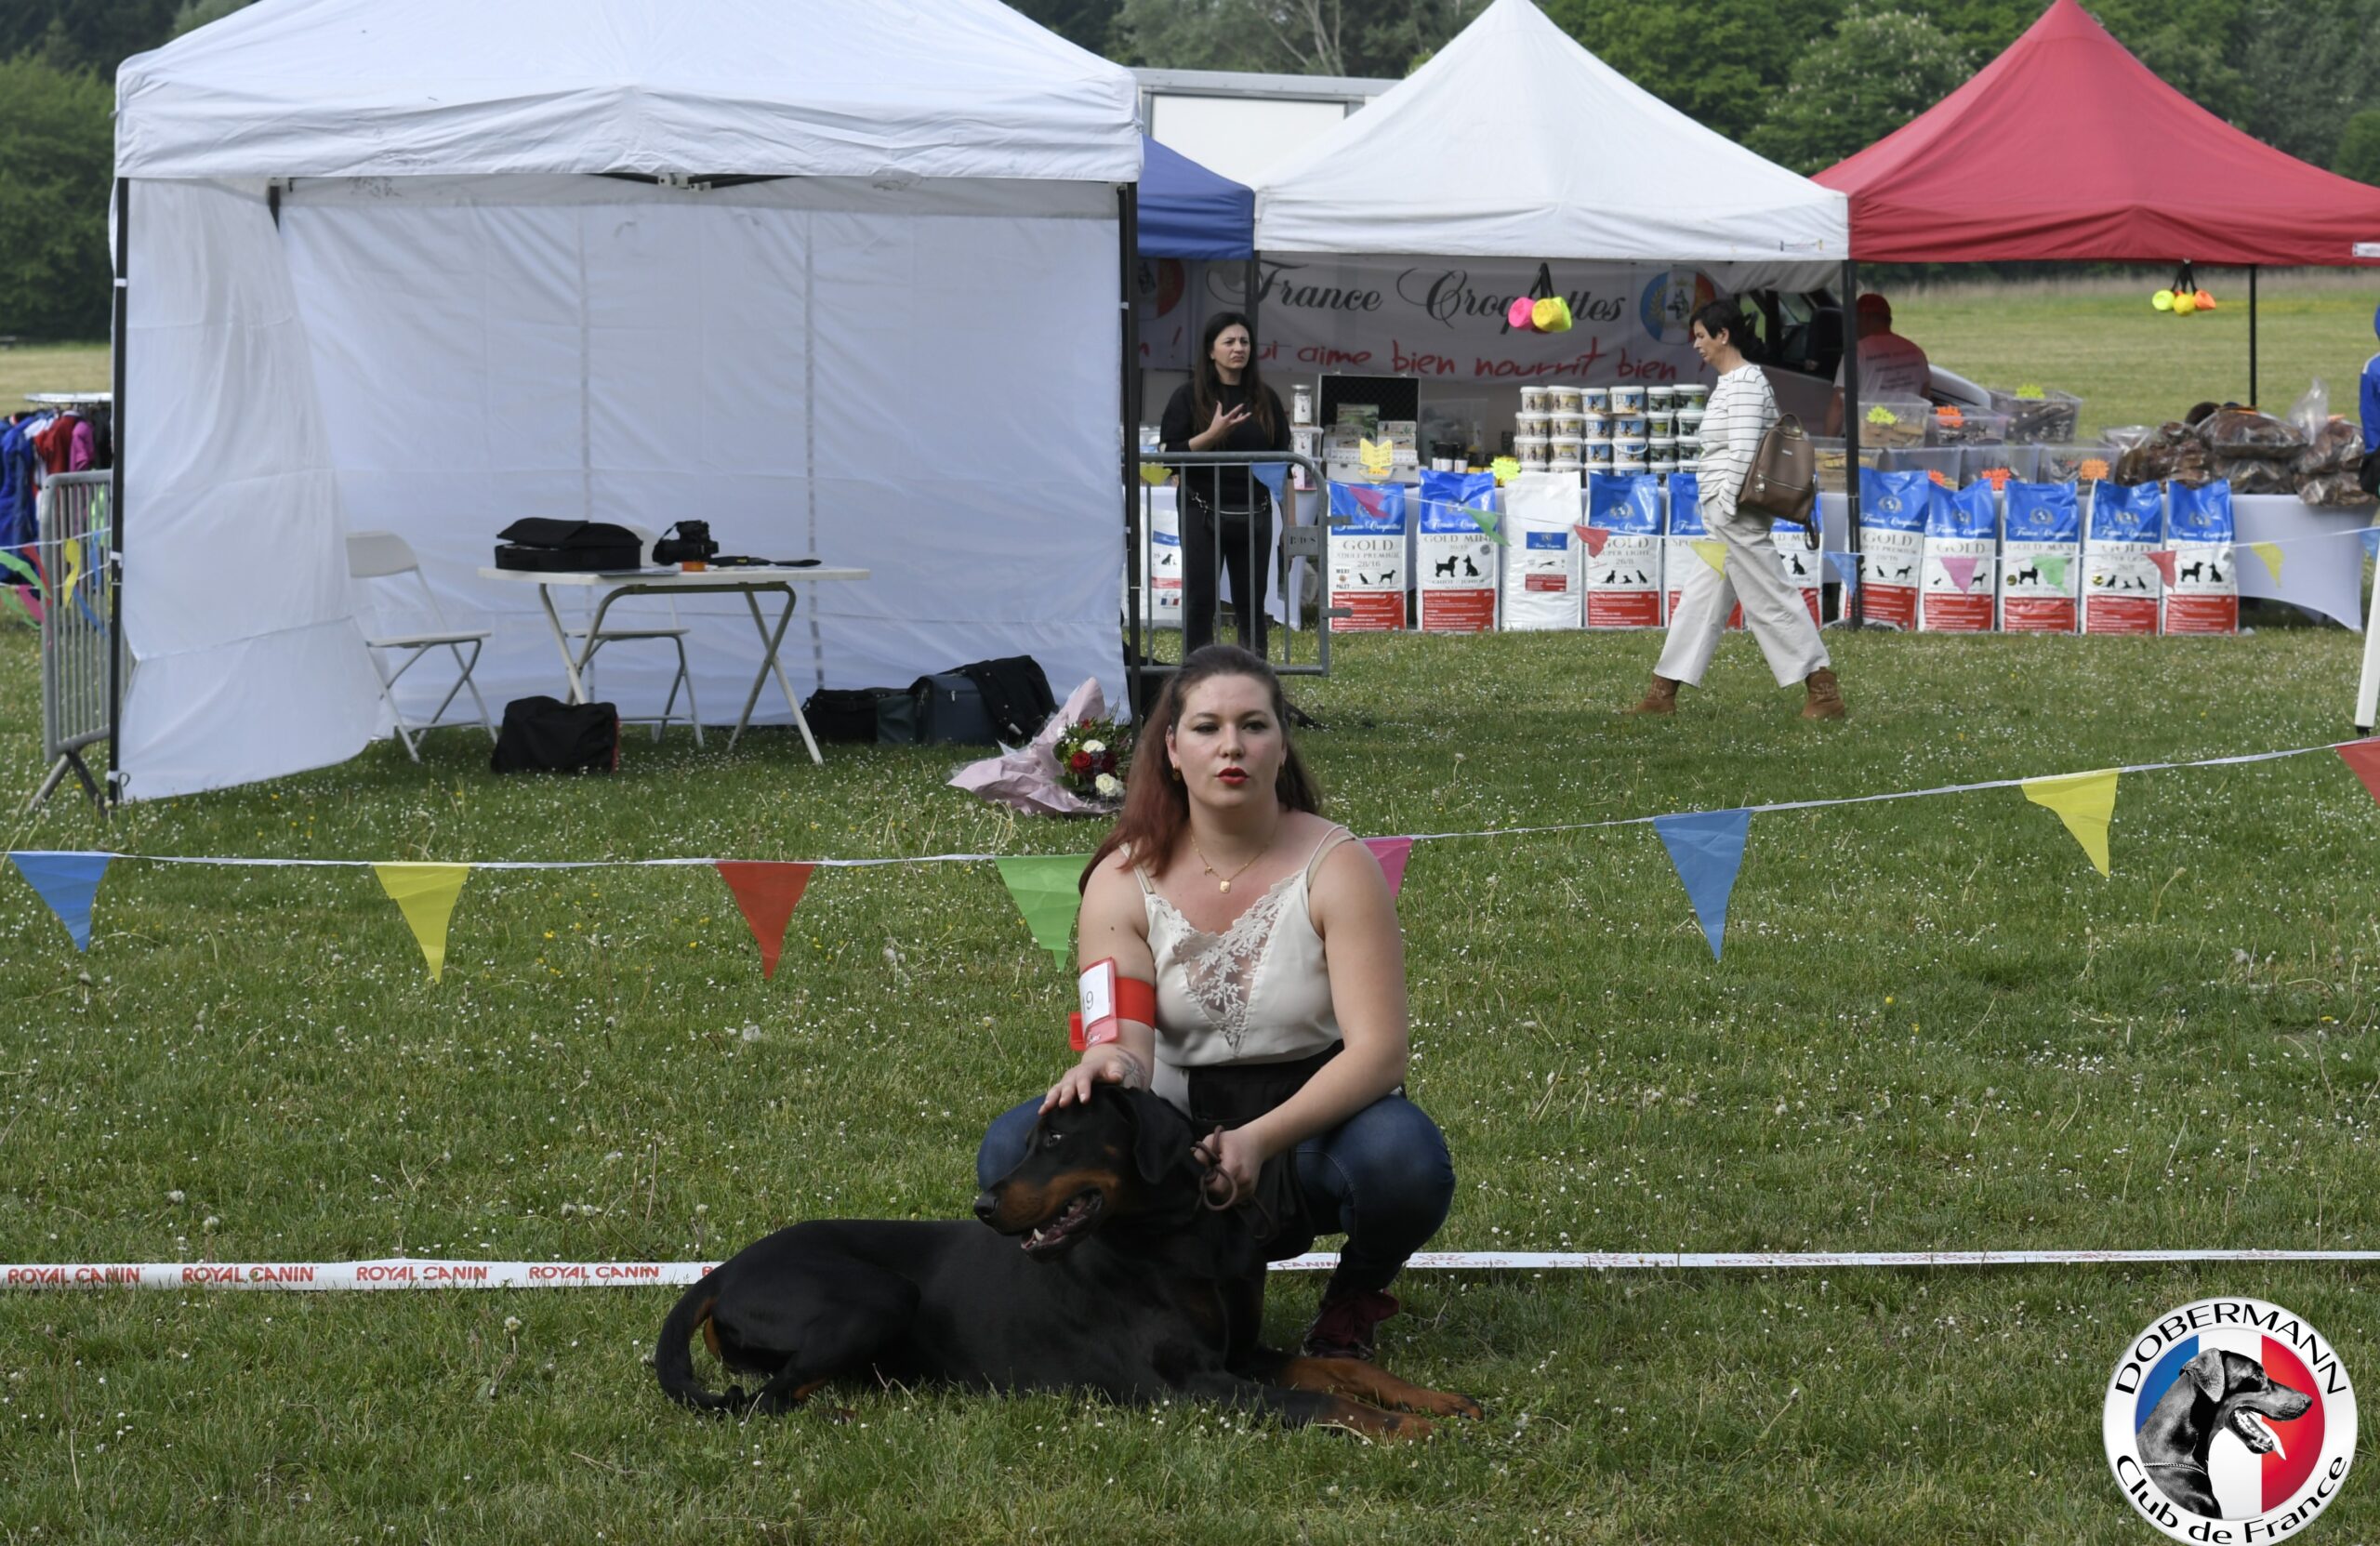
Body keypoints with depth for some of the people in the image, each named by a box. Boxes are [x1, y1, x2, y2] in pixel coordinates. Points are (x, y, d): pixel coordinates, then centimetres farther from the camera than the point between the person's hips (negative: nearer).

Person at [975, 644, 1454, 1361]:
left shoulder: (1335, 867, -11)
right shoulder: (1124, 881, -4)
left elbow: (1378, 1050, -19)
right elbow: (1123, 1042, -14)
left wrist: (1261, 1139, -35)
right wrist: (1110, 1068, -42)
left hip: (1315, 1120, -2)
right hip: (1182, 1128, 2)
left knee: (1401, 1155, -37)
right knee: (1016, 1147, -23)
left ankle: (1356, 1297, 0)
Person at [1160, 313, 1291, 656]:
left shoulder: (1264, 399, 10)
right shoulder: (1189, 397, 1)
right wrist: (1212, 435, -20)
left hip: (1254, 514, 3)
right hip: (1203, 512, -3)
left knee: (1251, 604, 3)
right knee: (1200, 602, -3)